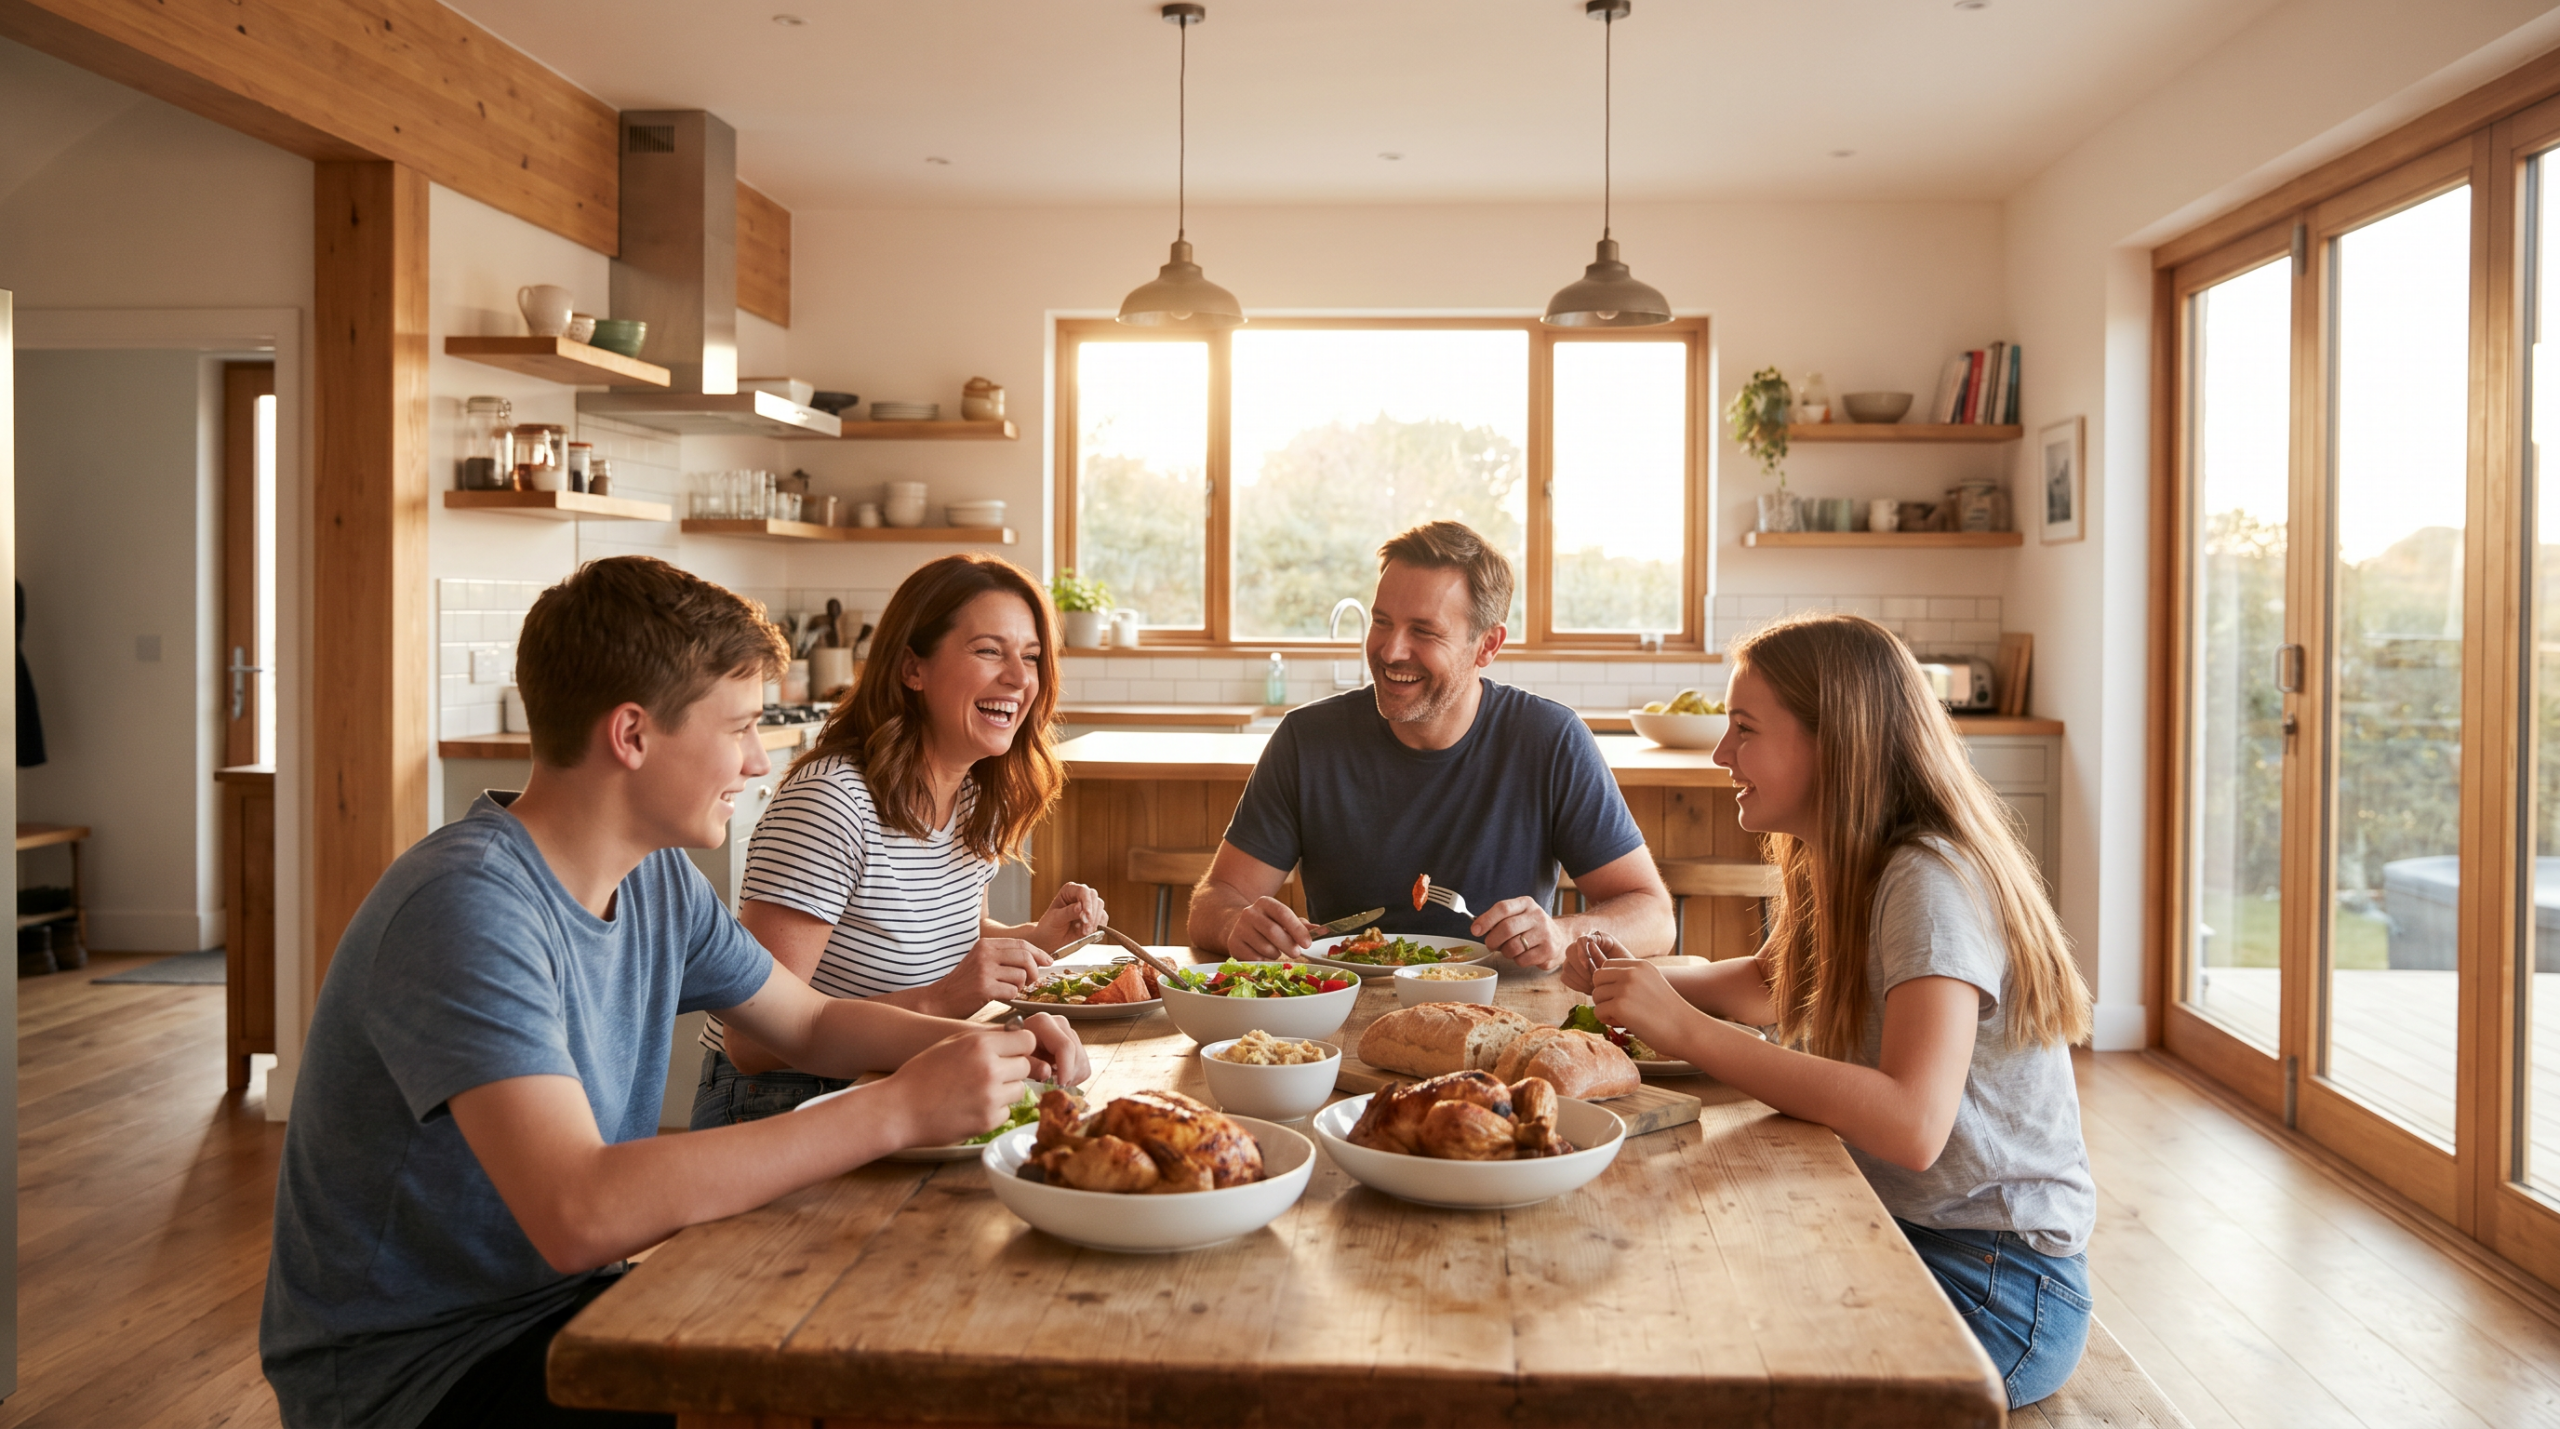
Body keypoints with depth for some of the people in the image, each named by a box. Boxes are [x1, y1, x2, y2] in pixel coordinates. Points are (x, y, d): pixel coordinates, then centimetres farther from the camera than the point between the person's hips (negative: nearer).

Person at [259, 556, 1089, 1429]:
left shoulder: (658, 879, 1)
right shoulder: (471, 906, -27)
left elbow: (813, 1025, 15)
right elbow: (578, 1214, -37)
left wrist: (977, 1045, -6)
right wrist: (897, 1110, -33)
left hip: (564, 1304, 8)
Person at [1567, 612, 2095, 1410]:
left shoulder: (1928, 880, -24)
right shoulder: (1840, 868, 5)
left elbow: (1912, 1125, -36)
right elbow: (1768, 986, 23)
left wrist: (1687, 1030, -34)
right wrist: (1643, 981, 2)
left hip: (1997, 1283, -8)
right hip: (1891, 1225, 8)